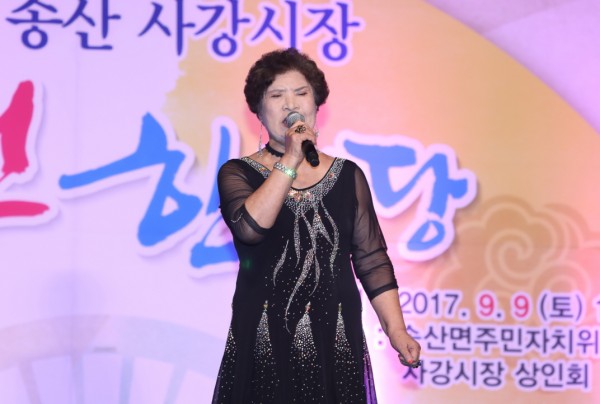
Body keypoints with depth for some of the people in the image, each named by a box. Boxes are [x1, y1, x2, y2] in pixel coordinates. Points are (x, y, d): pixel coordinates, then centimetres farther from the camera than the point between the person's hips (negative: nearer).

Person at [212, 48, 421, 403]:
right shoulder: (238, 174, 3)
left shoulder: (348, 176, 9)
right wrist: (290, 162, -16)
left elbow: (371, 260, 7)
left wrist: (396, 329, -3)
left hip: (335, 344, 2)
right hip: (264, 344, -2)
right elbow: (249, 227, -18)